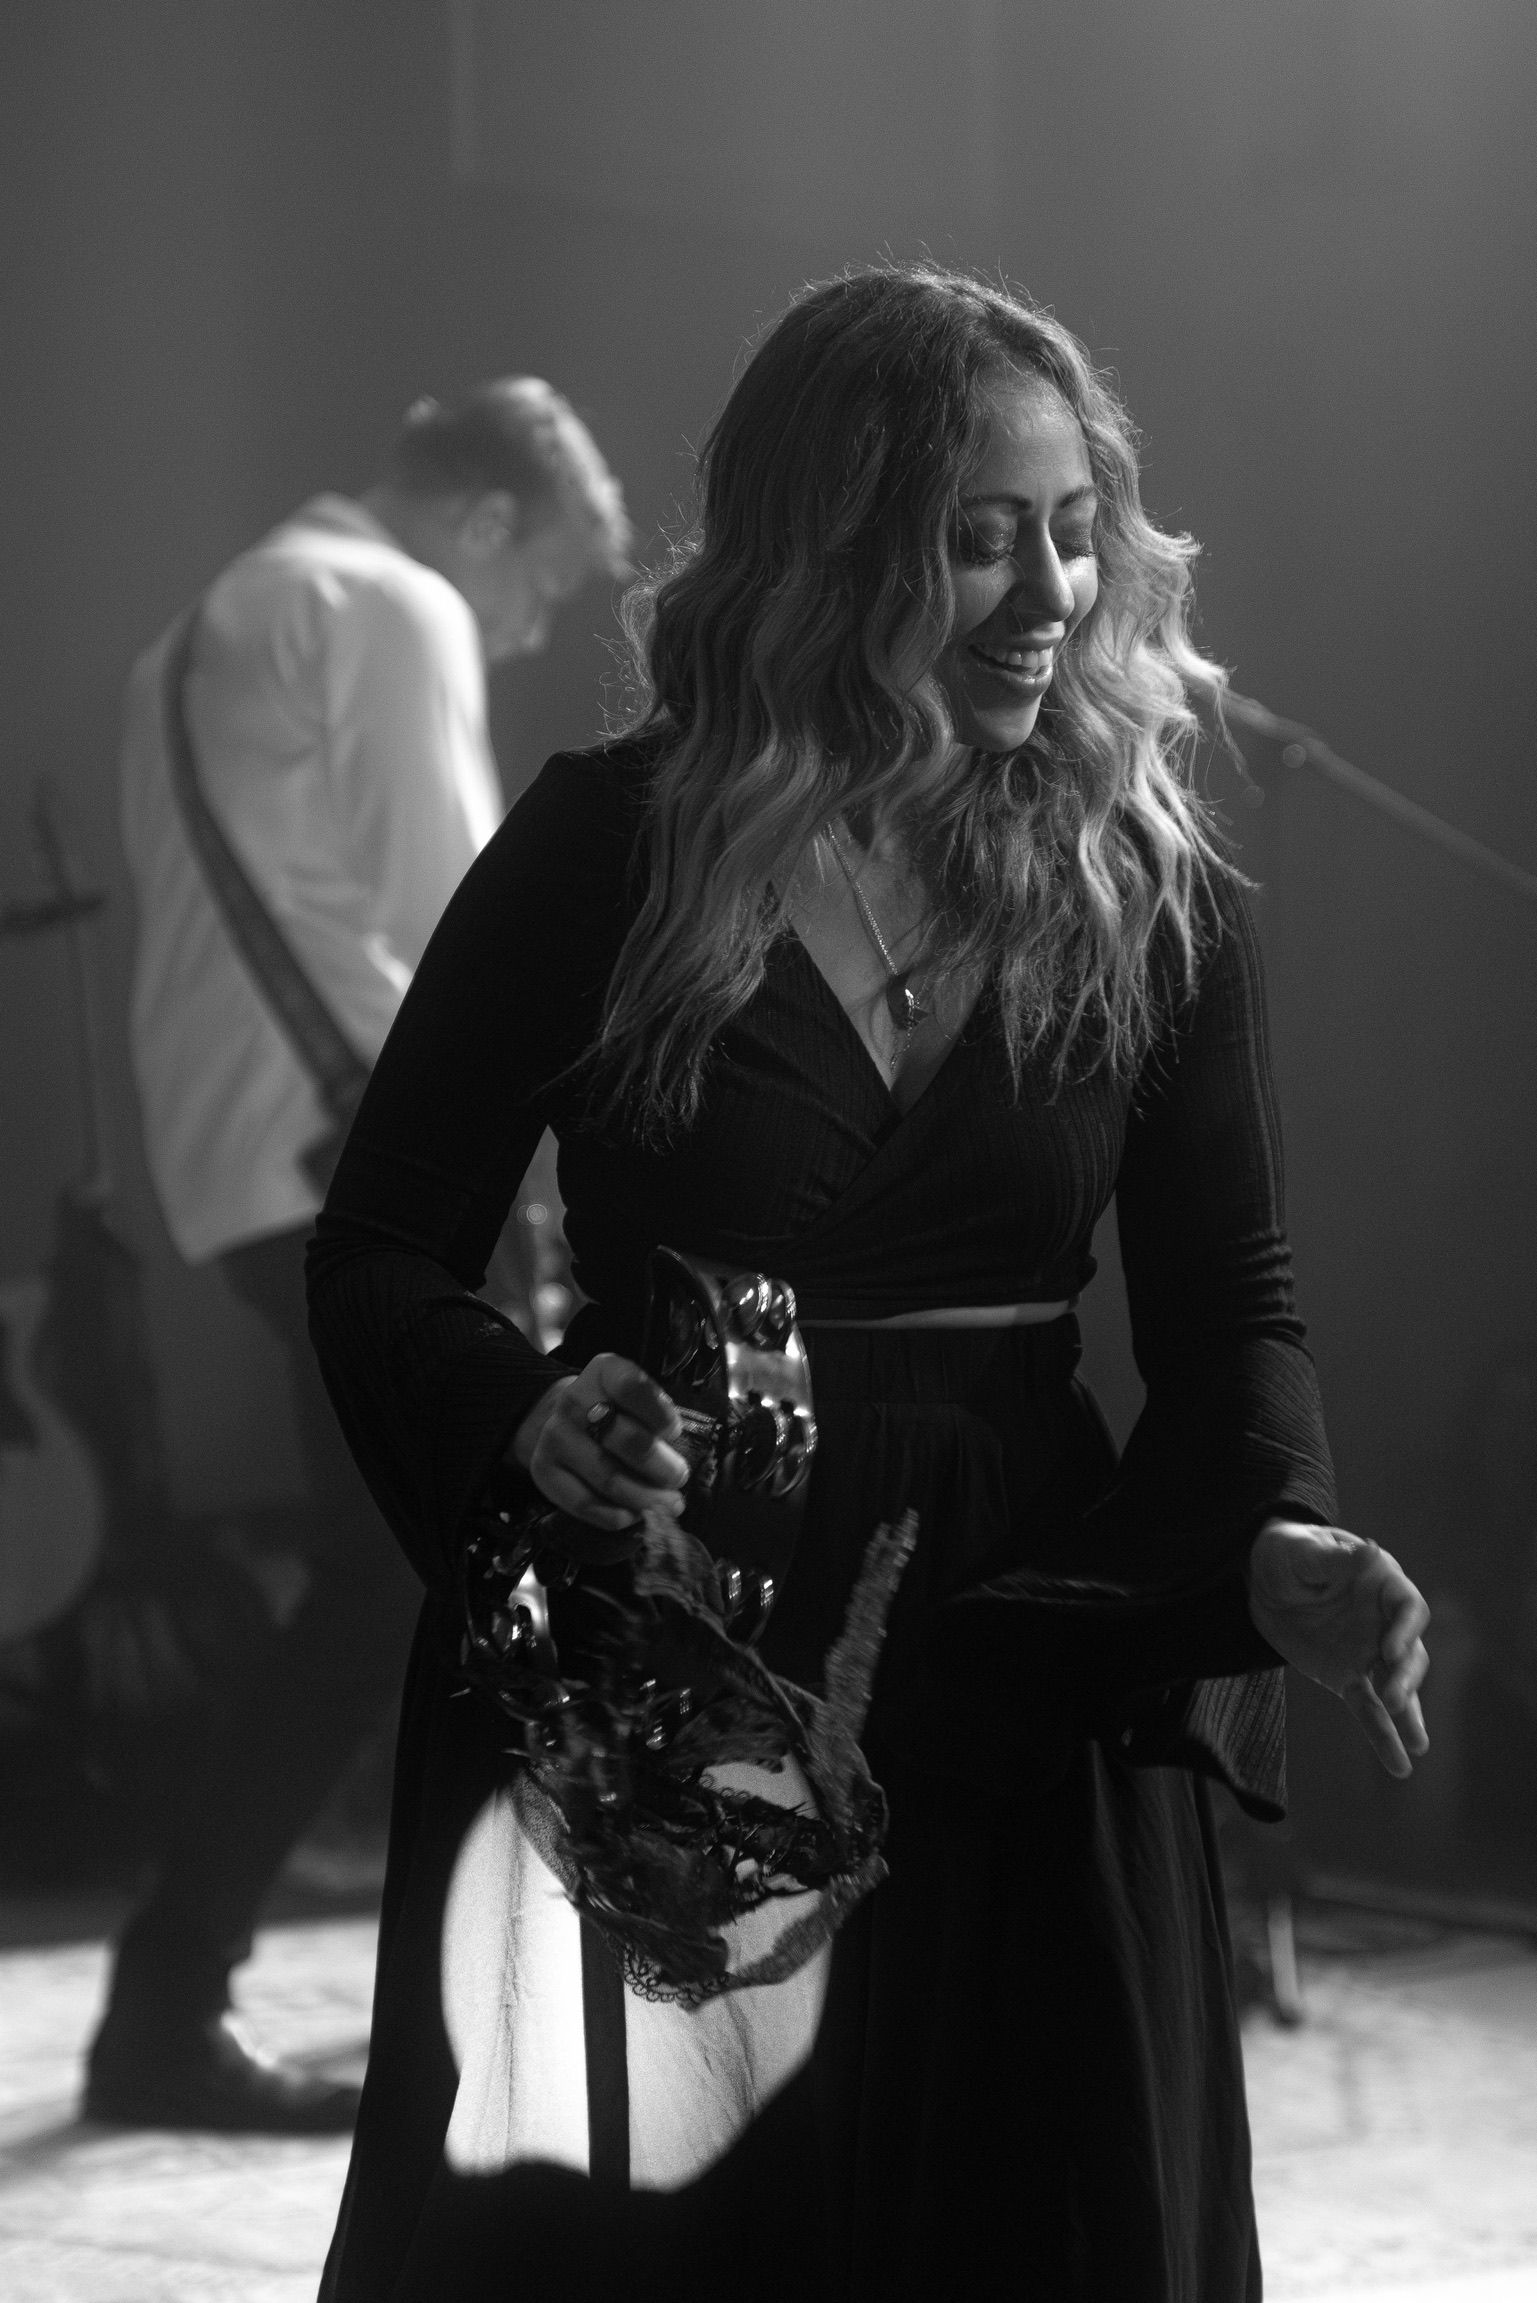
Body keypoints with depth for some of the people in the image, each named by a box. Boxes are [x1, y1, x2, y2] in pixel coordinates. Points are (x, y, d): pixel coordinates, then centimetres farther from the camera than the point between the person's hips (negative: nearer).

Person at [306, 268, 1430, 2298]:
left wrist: (1277, 1548, -20)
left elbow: (1228, 1305, 0)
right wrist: (529, 1421, -23)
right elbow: (380, 1258, -3)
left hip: (1028, 1709, 2)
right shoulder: (605, 850, -6)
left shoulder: (1152, 898, 0)